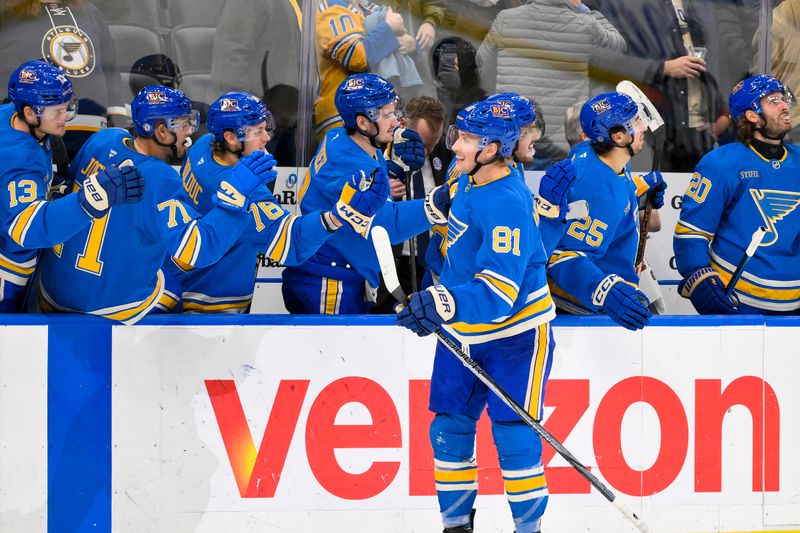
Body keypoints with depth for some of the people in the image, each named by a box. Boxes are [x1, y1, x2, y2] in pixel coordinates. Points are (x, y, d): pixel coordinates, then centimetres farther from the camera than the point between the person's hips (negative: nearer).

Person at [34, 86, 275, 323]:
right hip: (110, 303, -6)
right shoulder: (159, 180, -25)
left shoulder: (102, 140, -5)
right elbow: (197, 252, -28)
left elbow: (73, 179, 15)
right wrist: (234, 192, -30)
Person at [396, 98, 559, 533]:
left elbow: (498, 293, -36)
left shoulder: (507, 204, -28)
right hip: (463, 332, 8)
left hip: (516, 331, -8)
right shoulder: (468, 179, -2)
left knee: (513, 435, -9)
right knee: (449, 429, 8)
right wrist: (435, 305, 23)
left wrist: (445, 304, -49)